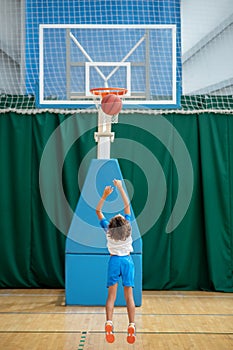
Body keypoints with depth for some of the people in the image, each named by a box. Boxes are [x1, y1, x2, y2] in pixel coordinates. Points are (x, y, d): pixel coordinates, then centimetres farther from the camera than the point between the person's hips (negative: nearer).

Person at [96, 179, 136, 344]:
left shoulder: (108, 229, -7)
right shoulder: (128, 227, -7)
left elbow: (98, 211, 3)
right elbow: (127, 205, 2)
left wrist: (105, 195, -3)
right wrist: (120, 188, 4)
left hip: (114, 261, 0)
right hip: (127, 260, 0)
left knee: (111, 295, 1)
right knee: (129, 296, 2)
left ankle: (109, 323, -14)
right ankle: (131, 326, -4)